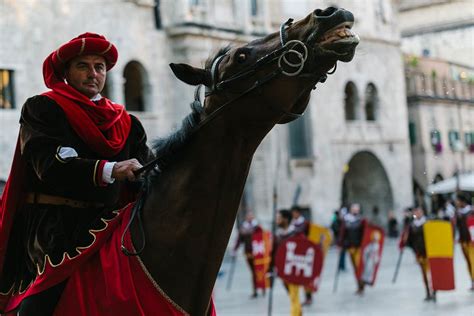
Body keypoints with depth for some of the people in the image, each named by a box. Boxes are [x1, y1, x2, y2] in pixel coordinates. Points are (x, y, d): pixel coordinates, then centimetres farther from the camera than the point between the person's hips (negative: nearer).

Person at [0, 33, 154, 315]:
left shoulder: (126, 123, 19)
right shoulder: (42, 109, 4)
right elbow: (50, 165, -13)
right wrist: (110, 170, -27)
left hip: (105, 226, 5)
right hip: (52, 228, -5)